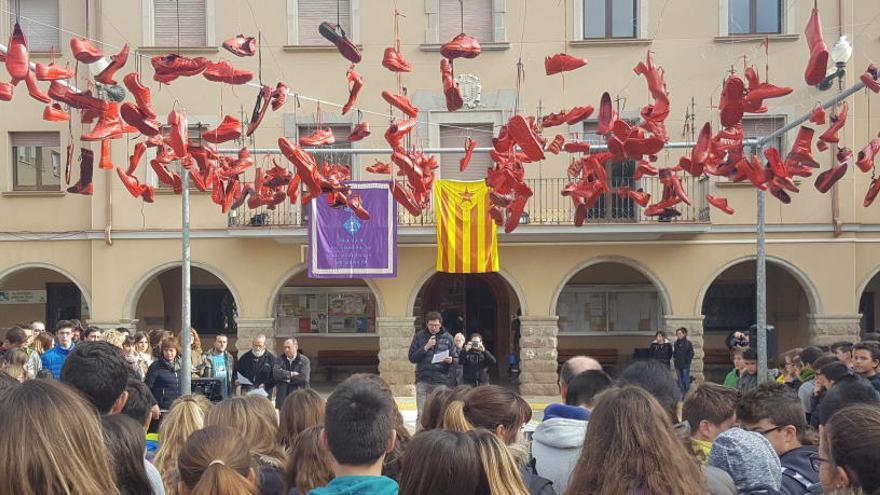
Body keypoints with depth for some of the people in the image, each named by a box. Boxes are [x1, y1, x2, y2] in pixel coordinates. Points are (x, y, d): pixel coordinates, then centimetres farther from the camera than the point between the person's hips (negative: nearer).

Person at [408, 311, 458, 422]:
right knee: (421, 414, -3)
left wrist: (451, 360, -13)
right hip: (423, 380, -1)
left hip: (441, 381, 1)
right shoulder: (419, 336, 7)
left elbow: (456, 358, 10)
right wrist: (425, 347, -10)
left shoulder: (447, 337, 9)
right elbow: (412, 358, 2)